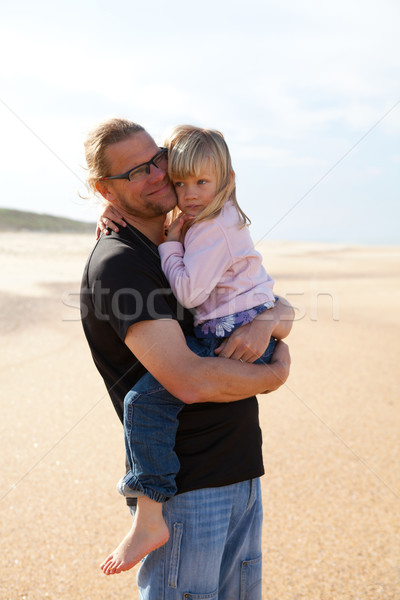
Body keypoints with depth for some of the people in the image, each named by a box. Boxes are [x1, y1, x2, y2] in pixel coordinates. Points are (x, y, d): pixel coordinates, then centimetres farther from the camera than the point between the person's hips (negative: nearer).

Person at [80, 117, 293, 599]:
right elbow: (190, 380, -26)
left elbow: (283, 310, 11)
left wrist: (268, 320, -13)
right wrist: (274, 375, -9)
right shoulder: (116, 264, -16)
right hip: (184, 486, -8)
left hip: (241, 474, 8)